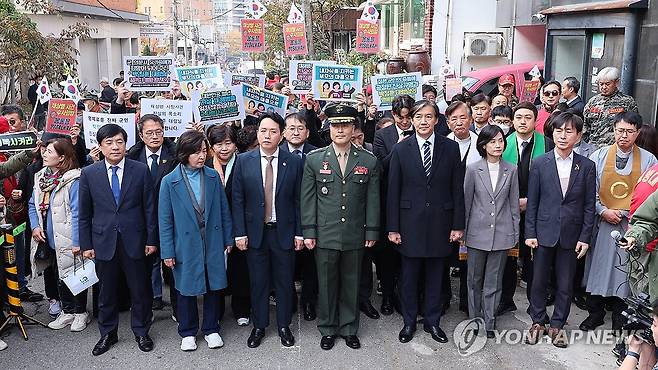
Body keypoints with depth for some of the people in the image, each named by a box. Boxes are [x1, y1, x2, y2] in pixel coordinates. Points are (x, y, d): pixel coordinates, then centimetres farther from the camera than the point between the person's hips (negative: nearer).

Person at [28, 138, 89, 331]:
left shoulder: (73, 180, -18)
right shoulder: (41, 177, 6)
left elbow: (77, 213, -20)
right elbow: (33, 205, 14)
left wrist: (77, 242, -22)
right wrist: (35, 226, -2)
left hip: (69, 241, -7)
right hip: (50, 240, 7)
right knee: (60, 277, 18)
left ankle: (81, 312, 24)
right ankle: (67, 312, 33)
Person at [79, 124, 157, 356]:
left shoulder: (141, 170, -3)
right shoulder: (89, 174, 0)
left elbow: (149, 208, 0)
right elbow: (84, 213, 5)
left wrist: (151, 239, -1)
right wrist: (86, 244, 3)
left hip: (134, 241, -1)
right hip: (103, 241, 1)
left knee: (140, 289, 9)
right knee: (106, 291, 12)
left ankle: (141, 332, 27)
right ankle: (107, 333, 30)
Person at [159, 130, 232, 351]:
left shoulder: (213, 176, 0)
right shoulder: (170, 181, -7)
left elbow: (223, 210, 6)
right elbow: (165, 220, -4)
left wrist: (228, 239, 6)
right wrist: (167, 251, -6)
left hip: (213, 244, 2)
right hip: (186, 245, -2)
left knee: (213, 286, 11)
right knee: (186, 288, 10)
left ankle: (211, 329, 30)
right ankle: (187, 332, 29)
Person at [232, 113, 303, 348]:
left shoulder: (294, 162, -3)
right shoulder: (244, 161, -2)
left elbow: (298, 200, -1)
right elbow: (237, 200, -1)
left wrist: (299, 232, -3)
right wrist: (240, 233, -5)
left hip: (284, 232, 0)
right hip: (255, 232, 0)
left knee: (284, 282, 11)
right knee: (258, 282, 11)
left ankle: (284, 326, 27)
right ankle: (259, 326, 27)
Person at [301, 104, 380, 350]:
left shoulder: (369, 161, 1)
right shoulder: (314, 159, 0)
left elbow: (373, 200, 3)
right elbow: (308, 199, 0)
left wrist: (372, 232, 1)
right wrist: (308, 232, -3)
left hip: (355, 236, 1)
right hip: (325, 235, 0)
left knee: (351, 284, 12)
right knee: (326, 284, 10)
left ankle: (349, 329, 28)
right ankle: (328, 329, 27)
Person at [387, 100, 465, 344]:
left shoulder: (451, 148, 1)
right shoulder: (401, 150, -1)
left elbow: (457, 189, 2)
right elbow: (393, 191, -1)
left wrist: (458, 225, -2)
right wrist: (392, 228, -4)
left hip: (440, 222, 1)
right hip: (410, 222, 0)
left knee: (435, 276, 12)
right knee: (409, 276, 9)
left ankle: (432, 322, 28)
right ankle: (409, 322, 26)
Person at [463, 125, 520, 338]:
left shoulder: (511, 170, 2)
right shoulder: (473, 169, -3)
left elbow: (514, 204, 6)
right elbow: (466, 202, 1)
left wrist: (515, 234, 7)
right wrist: (463, 231, 3)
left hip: (502, 233, 1)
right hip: (478, 232, -1)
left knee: (494, 282, 8)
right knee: (475, 280, 9)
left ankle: (489, 323, 19)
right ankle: (474, 320, 23)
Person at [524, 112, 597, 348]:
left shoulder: (587, 166, 0)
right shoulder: (540, 163, -2)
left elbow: (589, 205, 2)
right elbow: (532, 202, 0)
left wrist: (585, 237, -3)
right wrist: (530, 233, -4)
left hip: (571, 235, 0)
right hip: (544, 233, 0)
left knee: (565, 285, 9)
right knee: (539, 281, 10)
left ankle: (557, 325, 25)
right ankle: (537, 322, 26)